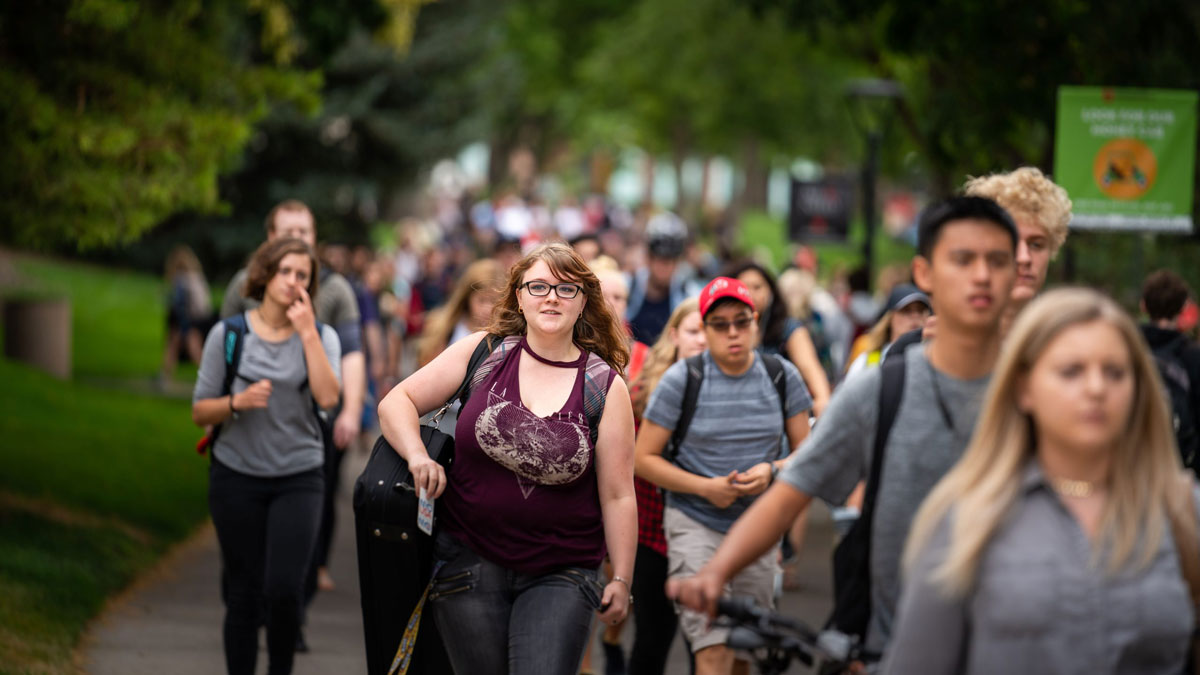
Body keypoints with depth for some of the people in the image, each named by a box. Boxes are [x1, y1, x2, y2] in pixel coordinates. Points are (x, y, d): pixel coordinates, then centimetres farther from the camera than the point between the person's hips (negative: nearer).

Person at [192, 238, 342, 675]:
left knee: (285, 589, -13)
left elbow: (327, 397, -15)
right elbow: (200, 412, 2)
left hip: (298, 478, 0)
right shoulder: (229, 334, 2)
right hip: (237, 478, 0)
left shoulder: (320, 337, 4)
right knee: (244, 594, 2)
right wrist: (237, 402, -17)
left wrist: (307, 331, -13)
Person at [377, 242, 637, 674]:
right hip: (470, 560, 1)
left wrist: (621, 579, 0)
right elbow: (396, 402, 6)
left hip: (560, 574, -1)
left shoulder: (605, 386, 0)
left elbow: (618, 495, 1)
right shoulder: (482, 354, 2)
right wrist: (417, 456, -12)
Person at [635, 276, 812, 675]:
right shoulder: (681, 380, -6)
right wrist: (706, 487, -15)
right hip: (696, 524, -3)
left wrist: (772, 470, -14)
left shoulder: (782, 376, 2)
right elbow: (644, 458, -4)